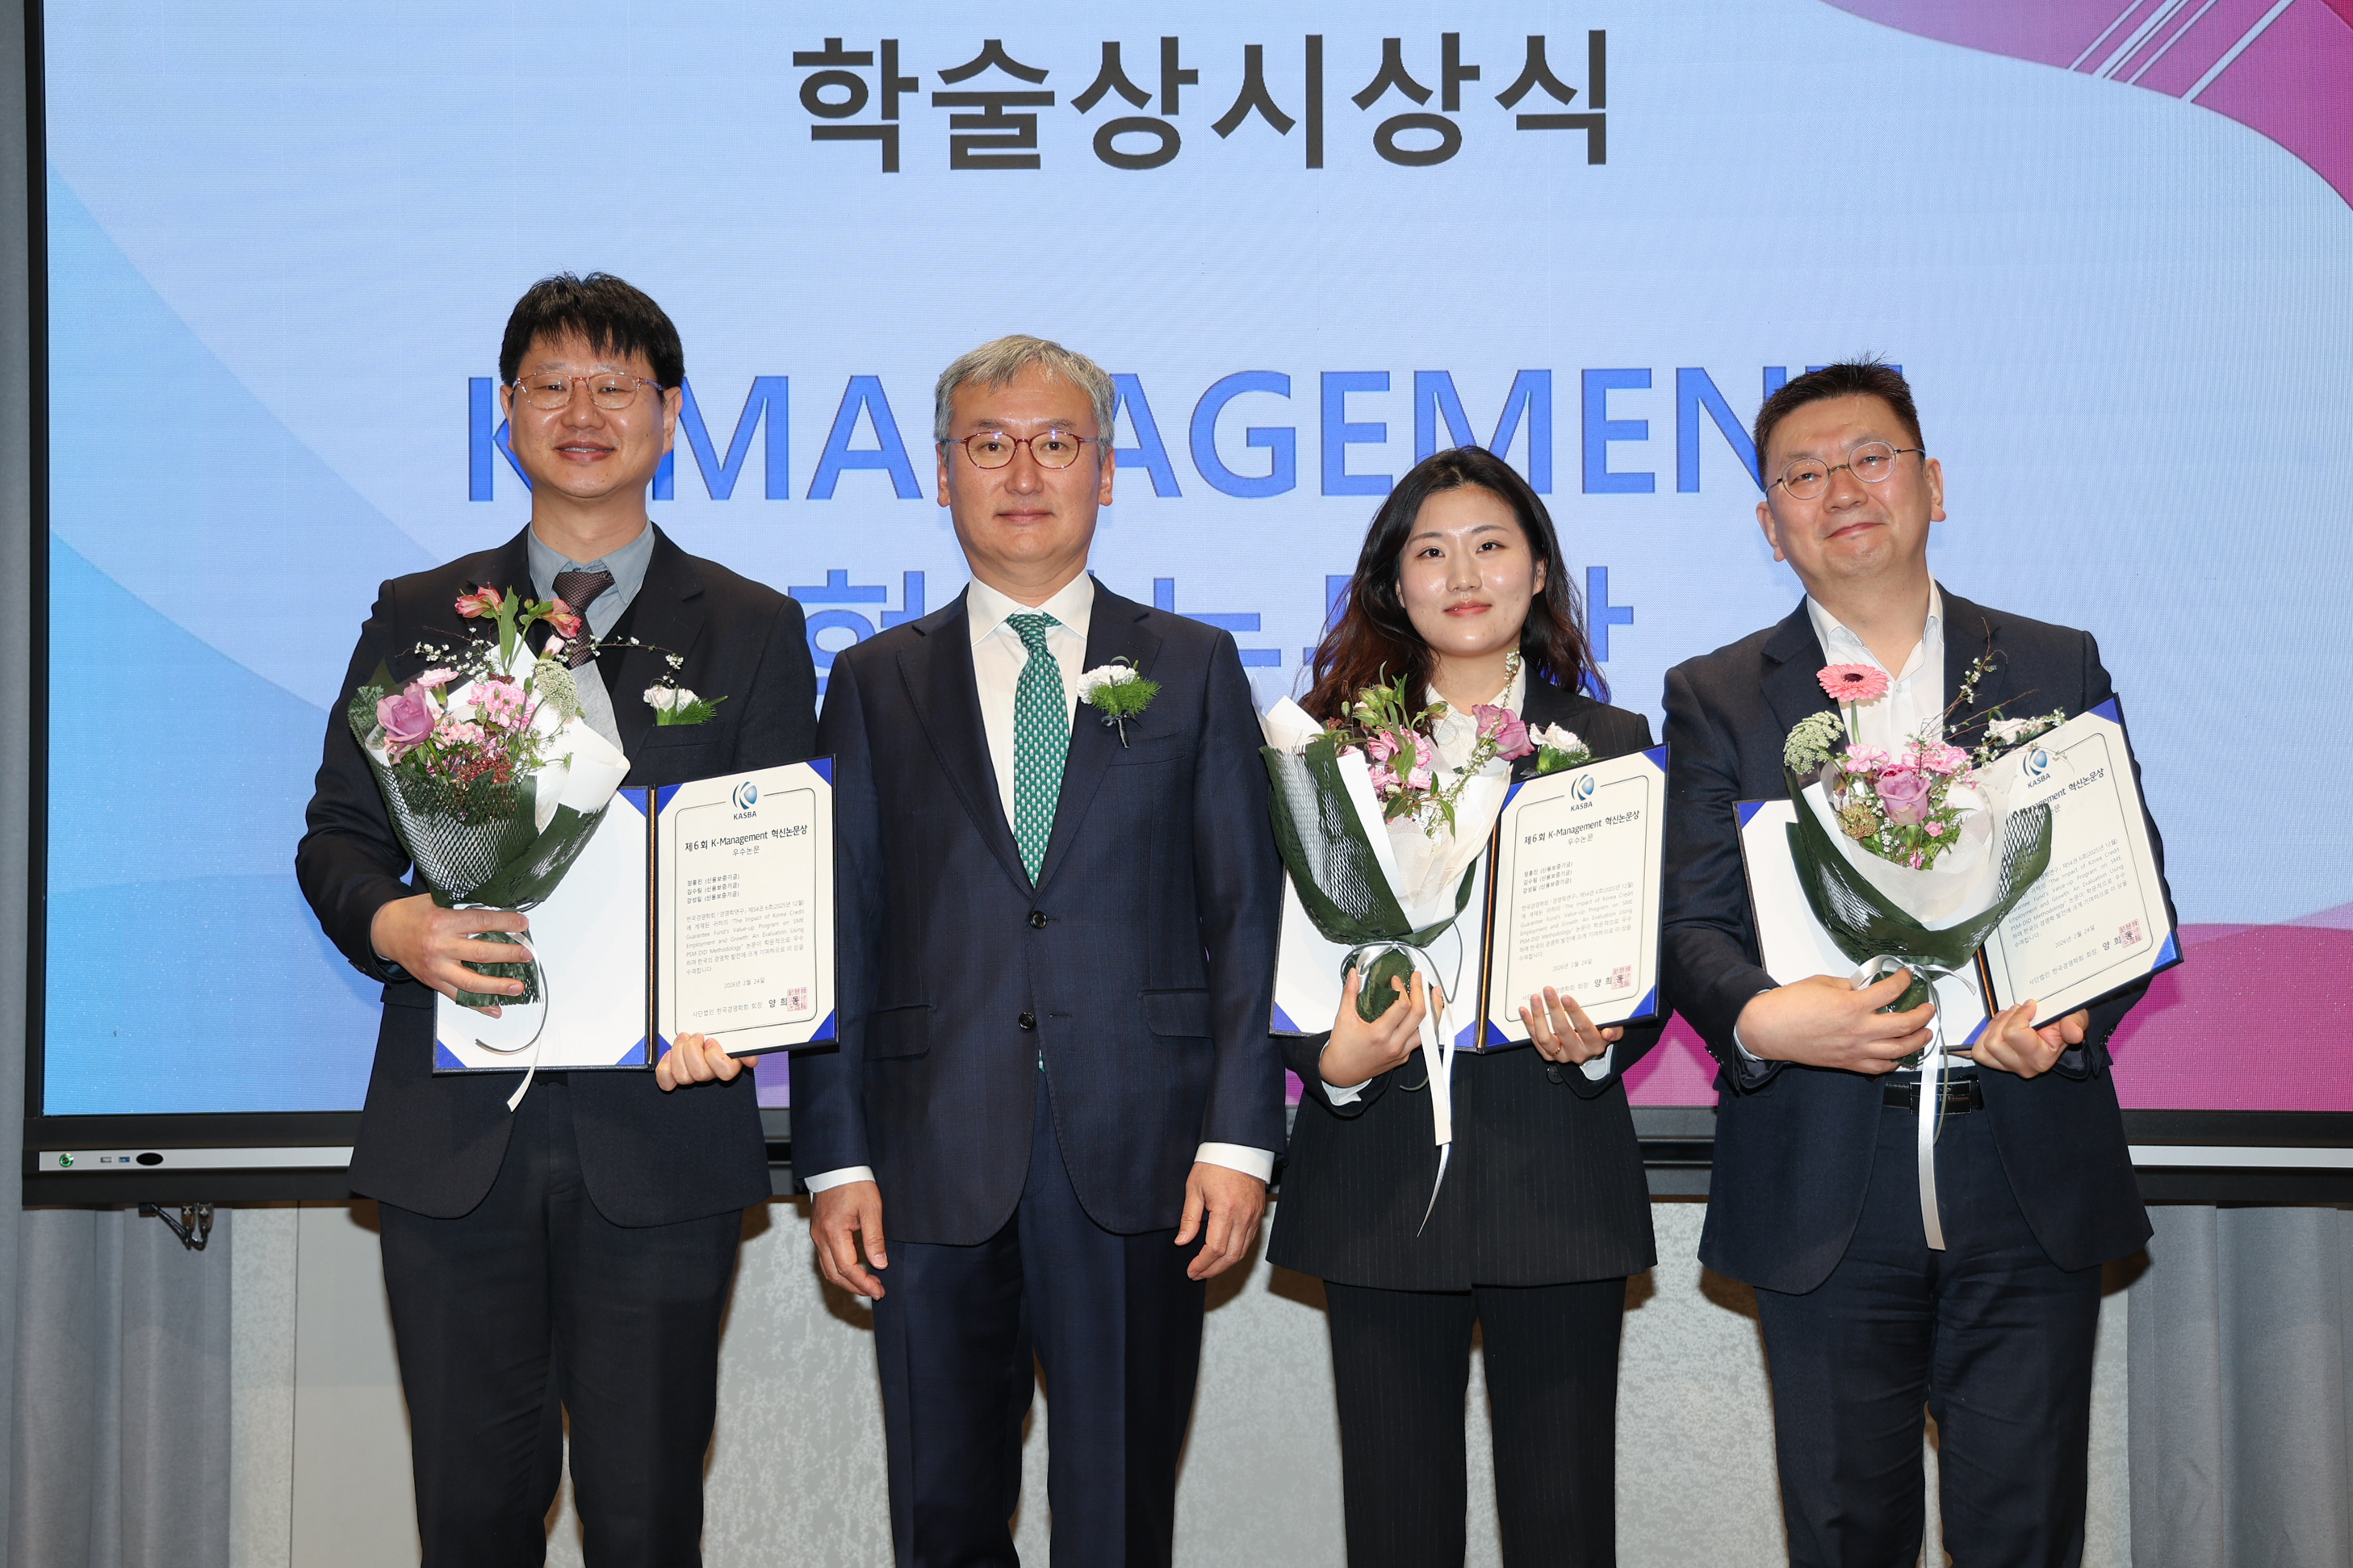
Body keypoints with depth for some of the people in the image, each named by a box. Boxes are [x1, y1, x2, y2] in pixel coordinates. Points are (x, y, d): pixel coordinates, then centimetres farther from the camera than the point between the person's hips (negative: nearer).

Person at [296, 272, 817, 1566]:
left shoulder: (753, 631, 8)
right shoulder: (417, 619, 12)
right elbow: (336, 833, 11)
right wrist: (393, 925, -13)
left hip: (658, 1118, -1)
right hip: (457, 1130, 2)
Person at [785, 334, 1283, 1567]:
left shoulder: (1193, 668, 10)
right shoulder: (877, 684, 11)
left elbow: (1247, 911, 5)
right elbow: (838, 931, 6)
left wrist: (1241, 1137, -5)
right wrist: (834, 1160, -2)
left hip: (1139, 1165, 0)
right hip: (935, 1170, 1)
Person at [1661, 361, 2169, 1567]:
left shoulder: (2058, 668, 10)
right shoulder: (1717, 698, 8)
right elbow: (1691, 924, 0)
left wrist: (2073, 1013, -14)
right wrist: (1760, 1017, -22)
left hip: (2033, 1174, 1)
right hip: (1823, 1184, 0)